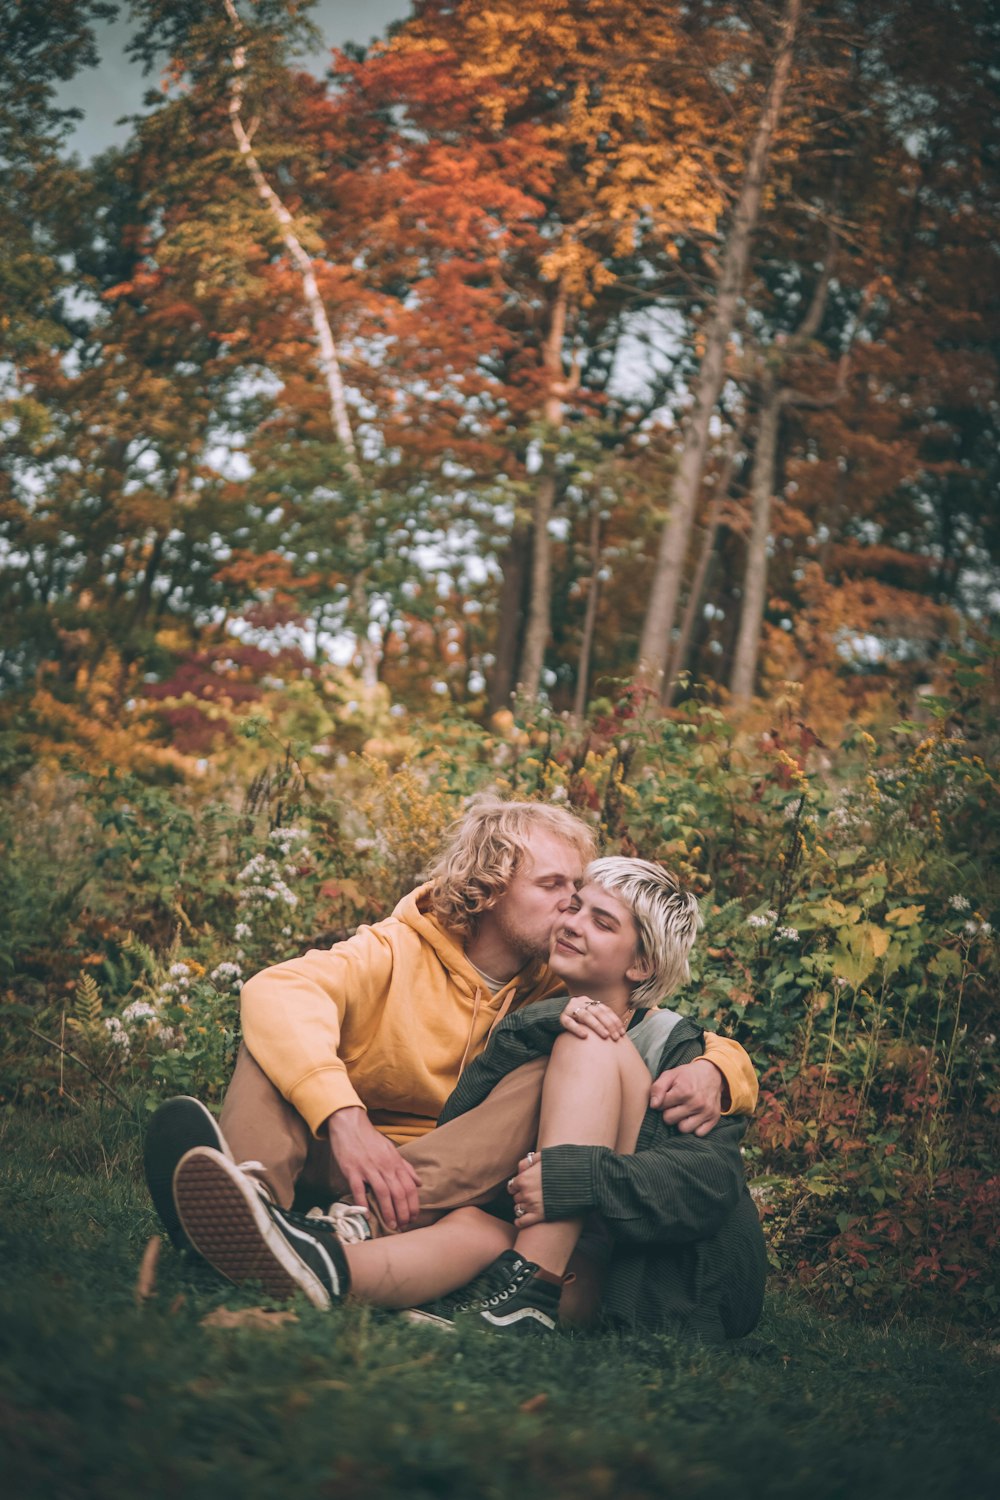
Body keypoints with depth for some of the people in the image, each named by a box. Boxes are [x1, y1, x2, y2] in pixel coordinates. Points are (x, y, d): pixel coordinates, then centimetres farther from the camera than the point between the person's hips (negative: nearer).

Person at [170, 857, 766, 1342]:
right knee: (471, 1225, -31)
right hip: (581, 1275, 4)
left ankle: (525, 1291, -34)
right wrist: (540, 1027, -18)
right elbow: (459, 1124, -4)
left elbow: (712, 1180, -15)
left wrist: (576, 1176, -30)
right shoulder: (535, 1023, 15)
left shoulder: (672, 1045, 2)